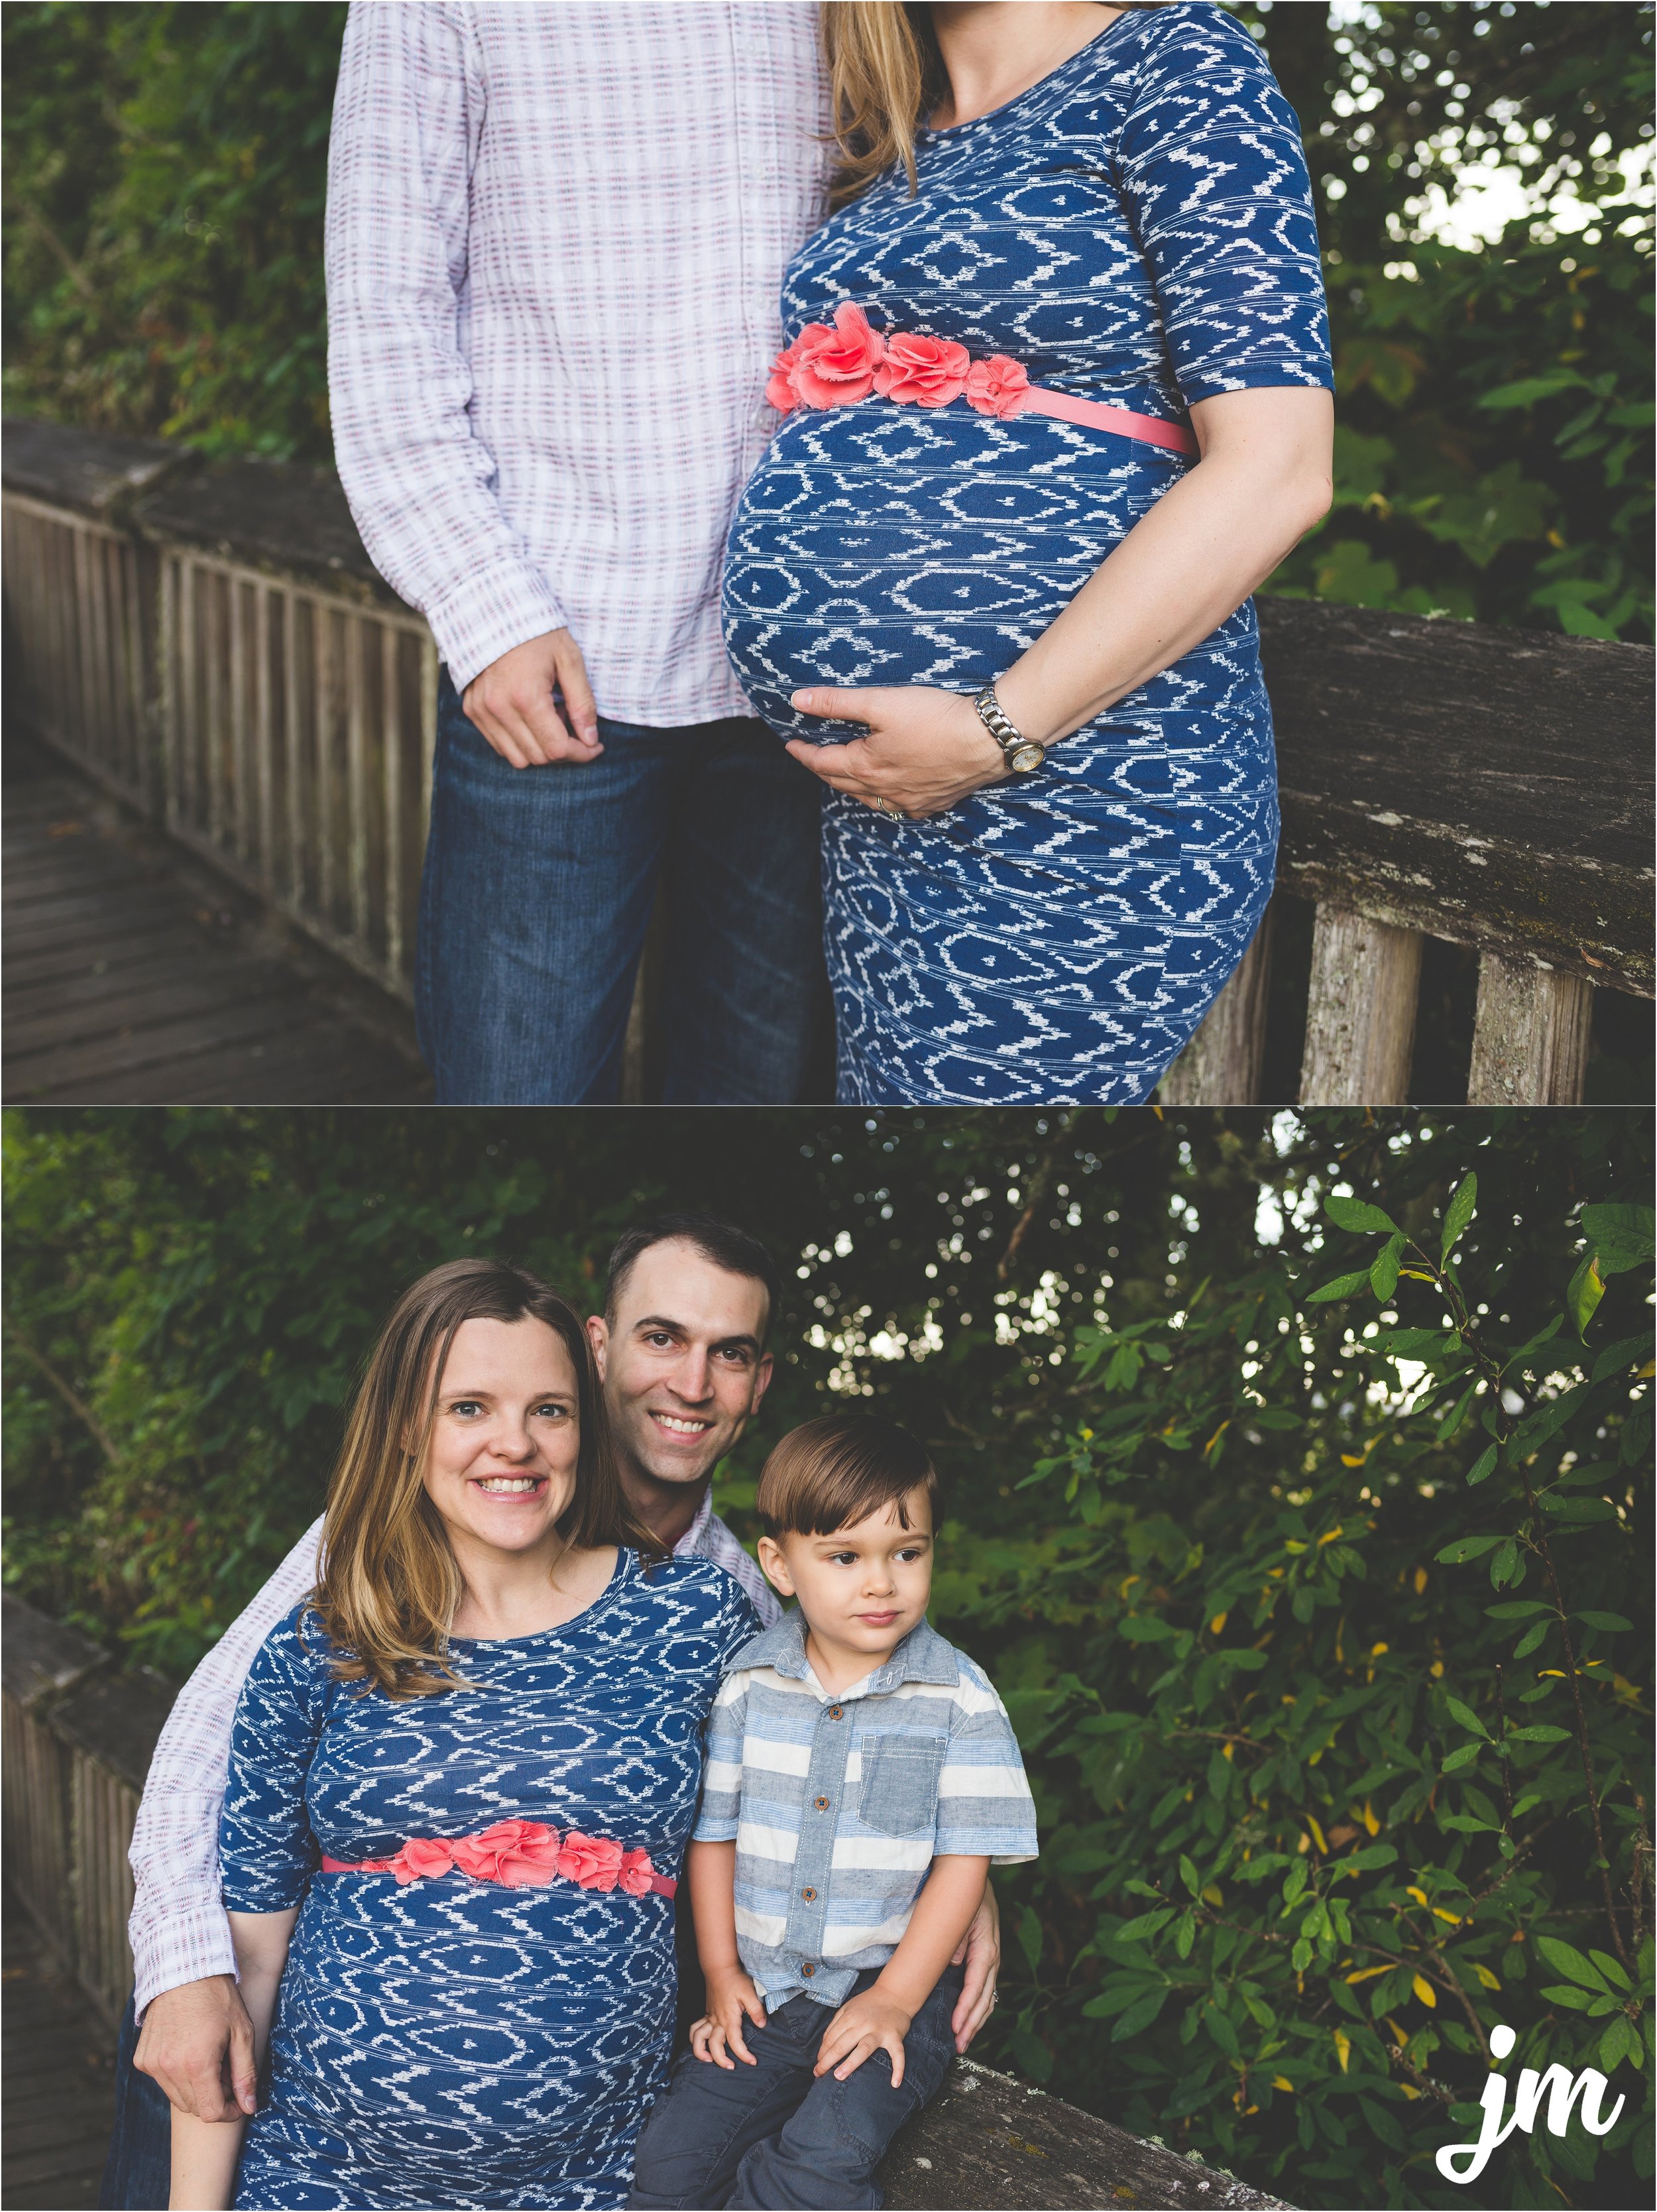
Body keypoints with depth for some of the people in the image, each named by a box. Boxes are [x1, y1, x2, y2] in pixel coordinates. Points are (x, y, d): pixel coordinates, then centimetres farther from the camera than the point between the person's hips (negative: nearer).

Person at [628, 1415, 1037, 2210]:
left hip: (893, 1987, -2)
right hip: (762, 1988, 3)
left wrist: (894, 2000, -10)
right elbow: (713, 1830, 8)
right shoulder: (747, 1683, 0)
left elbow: (964, 1859, -6)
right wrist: (721, 1972, 3)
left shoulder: (959, 1698, -8)